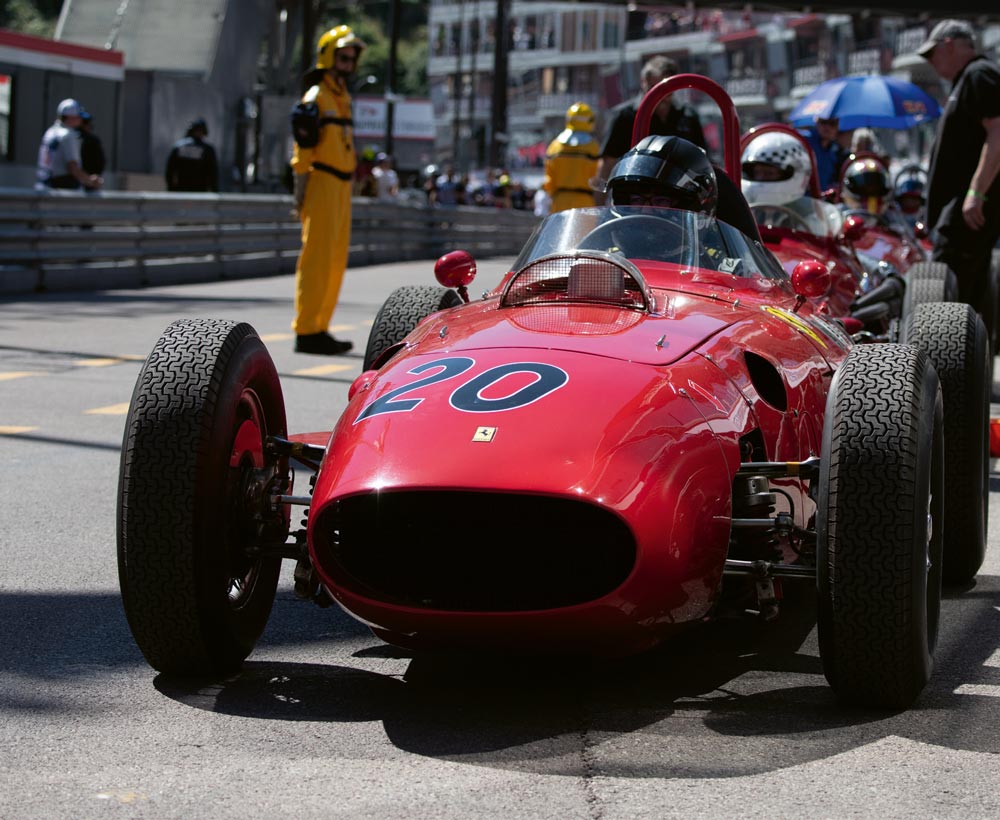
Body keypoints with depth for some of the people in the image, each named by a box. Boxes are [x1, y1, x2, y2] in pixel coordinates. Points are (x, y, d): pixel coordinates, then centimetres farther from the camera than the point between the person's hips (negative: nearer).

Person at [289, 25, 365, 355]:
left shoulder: (343, 98, 19)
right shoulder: (316, 98, -8)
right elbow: (303, 149, -13)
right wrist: (300, 191, -17)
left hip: (341, 188, 9)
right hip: (322, 185, -9)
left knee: (336, 260, 9)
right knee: (317, 258, -10)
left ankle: (319, 328, 15)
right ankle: (306, 332, -9)